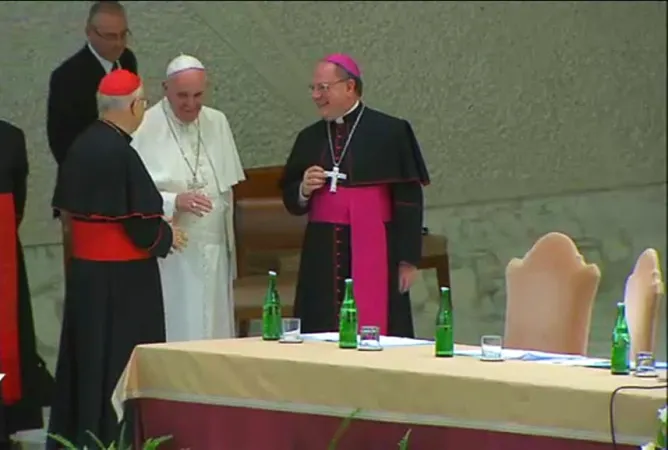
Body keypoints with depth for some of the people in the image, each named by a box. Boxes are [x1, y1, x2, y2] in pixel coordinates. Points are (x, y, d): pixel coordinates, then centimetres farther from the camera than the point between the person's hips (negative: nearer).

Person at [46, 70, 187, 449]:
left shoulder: (82, 146, 4)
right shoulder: (121, 152, -20)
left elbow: (67, 206, 12)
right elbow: (142, 221, -19)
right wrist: (167, 236, -1)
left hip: (84, 266, 8)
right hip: (123, 274, -8)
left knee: (87, 352, 15)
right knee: (122, 355, 1)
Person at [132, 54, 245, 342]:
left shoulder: (217, 123, 9)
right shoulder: (145, 129, -10)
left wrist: (229, 244, 14)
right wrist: (174, 201, -24)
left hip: (213, 253, 5)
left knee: (213, 335, 5)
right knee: (174, 336, -4)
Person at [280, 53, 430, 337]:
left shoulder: (390, 133, -3)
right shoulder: (310, 138, 12)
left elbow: (408, 198, -4)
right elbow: (291, 202, 17)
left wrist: (408, 260, -7)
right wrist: (304, 190, -6)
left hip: (373, 253, -4)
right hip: (323, 256, 4)